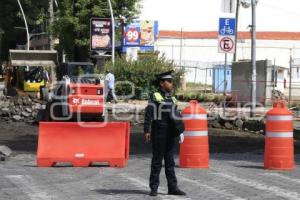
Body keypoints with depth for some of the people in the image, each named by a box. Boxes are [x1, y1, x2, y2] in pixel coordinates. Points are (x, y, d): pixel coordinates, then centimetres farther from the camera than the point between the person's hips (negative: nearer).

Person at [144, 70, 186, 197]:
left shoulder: (172, 99, 14)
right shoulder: (154, 97, -5)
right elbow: (148, 114, -11)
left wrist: (181, 131, 7)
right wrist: (147, 131, -19)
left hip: (170, 133, 6)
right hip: (158, 131, -6)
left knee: (170, 160, 7)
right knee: (157, 160, -2)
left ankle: (172, 187, 9)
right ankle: (154, 188, 4)